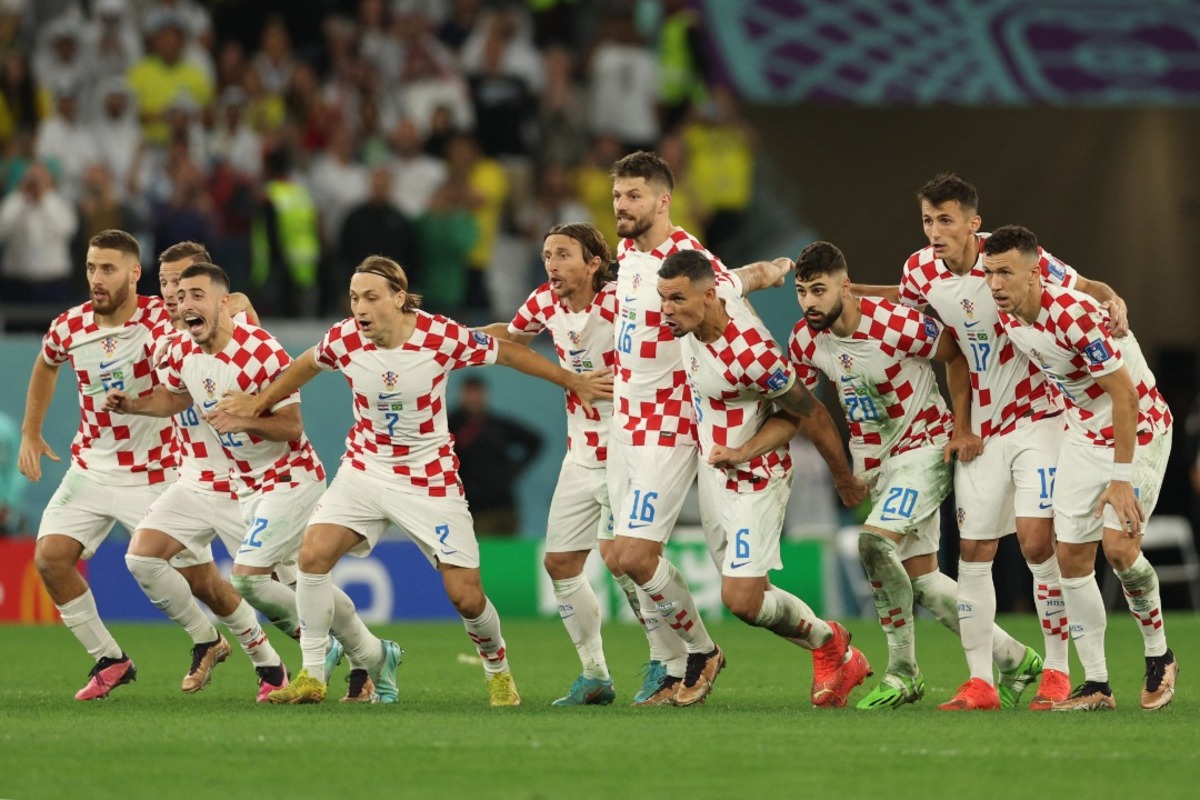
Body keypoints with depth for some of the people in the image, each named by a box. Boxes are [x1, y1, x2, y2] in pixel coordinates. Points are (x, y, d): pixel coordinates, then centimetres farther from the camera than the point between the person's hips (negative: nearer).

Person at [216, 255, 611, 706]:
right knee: (313, 554, -19)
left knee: (466, 597, -4)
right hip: (365, 469, 2)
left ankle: (497, 670, 27)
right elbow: (305, 366, 11)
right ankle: (311, 677, -7)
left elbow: (508, 353, -3)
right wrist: (259, 403, 22)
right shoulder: (344, 340, -12)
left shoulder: (441, 337, -19)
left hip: (431, 479, -2)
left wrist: (574, 382, 6)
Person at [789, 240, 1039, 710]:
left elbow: (956, 356, -9)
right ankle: (1013, 658, 22)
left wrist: (963, 428, -11)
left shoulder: (894, 325, -24)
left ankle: (903, 673, -13)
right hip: (877, 459, 7)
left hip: (926, 445, -7)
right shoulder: (805, 342, -6)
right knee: (920, 579, 6)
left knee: (876, 541, -25)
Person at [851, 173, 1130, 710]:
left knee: (1036, 541, -14)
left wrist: (1113, 303, -30)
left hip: (1038, 417, -5)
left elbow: (1087, 290, -9)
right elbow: (902, 302, 20)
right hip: (981, 427, 5)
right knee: (973, 551, 0)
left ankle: (1056, 671, -2)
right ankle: (980, 682, 7)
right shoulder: (921, 271, -4)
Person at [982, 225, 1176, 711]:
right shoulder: (1008, 316, -7)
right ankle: (1095, 684, 7)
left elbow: (1125, 395, -27)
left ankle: (1159, 657, 5)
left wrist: (1121, 477, -26)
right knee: (1071, 555, 0)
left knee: (1119, 546, -19)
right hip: (1083, 433, 7)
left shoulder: (1076, 316, -31)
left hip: (1138, 429, -7)